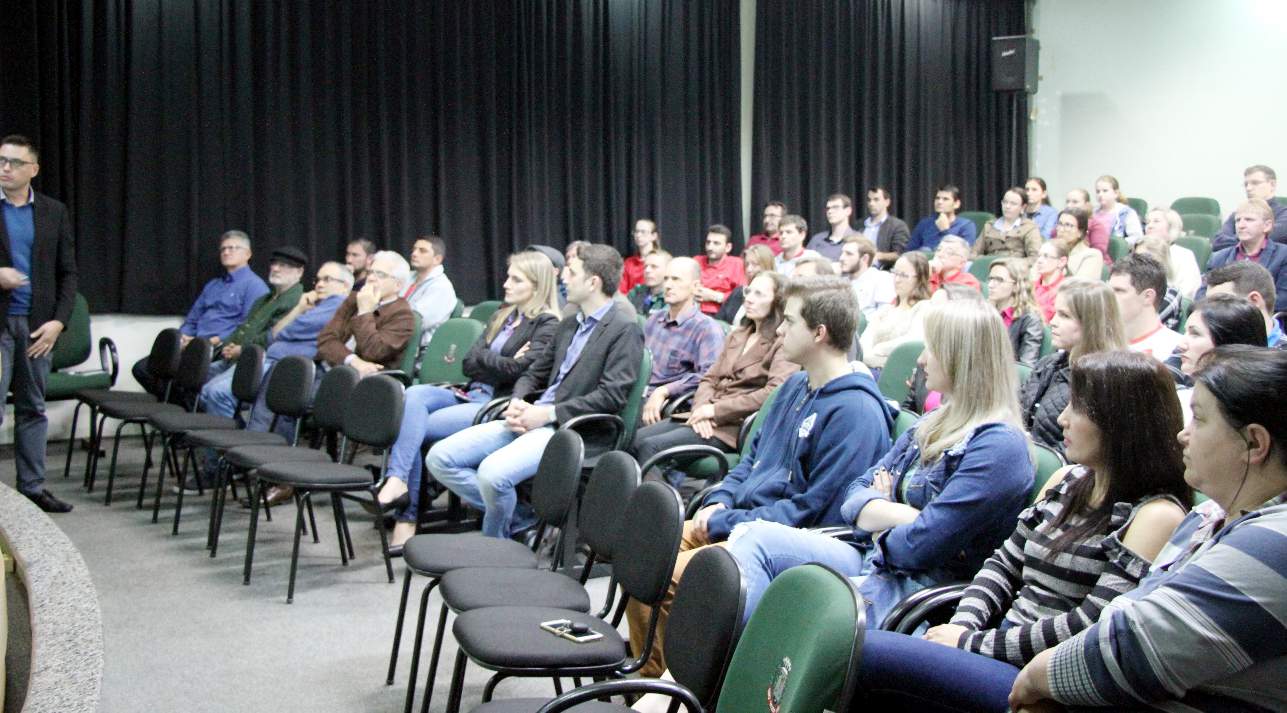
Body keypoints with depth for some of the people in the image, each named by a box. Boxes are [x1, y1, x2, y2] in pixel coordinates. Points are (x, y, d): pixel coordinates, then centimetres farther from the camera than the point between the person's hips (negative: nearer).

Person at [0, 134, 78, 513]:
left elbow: (67, 272, 7)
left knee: (33, 409, 10)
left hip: (37, 324, 3)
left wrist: (58, 321, -3)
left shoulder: (54, 212, 7)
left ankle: (32, 486, 17)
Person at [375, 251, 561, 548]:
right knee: (415, 395, -22)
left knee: (413, 427, -20)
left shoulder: (548, 326, -2)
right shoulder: (501, 317, 22)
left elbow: (518, 369, -16)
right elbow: (468, 364, 13)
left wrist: (483, 358, -1)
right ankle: (398, 481, -29)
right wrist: (501, 364, -4)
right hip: (471, 395, 7)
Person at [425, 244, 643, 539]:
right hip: (531, 420, 8)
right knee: (439, 458, -5)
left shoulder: (625, 329, -5)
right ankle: (521, 515, 3)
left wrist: (548, 413, -16)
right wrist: (517, 402, 2)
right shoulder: (568, 324, 21)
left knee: (492, 472, -31)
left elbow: (612, 396, -14)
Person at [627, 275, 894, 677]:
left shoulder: (855, 411, -17)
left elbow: (812, 509, -20)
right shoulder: (796, 387, 14)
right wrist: (719, 502, 3)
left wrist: (725, 523, -15)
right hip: (739, 521, 9)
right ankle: (650, 677, 9)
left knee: (665, 576, -23)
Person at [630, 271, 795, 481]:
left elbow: (774, 393, -18)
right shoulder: (737, 335, 22)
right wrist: (701, 408, -5)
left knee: (651, 446, -22)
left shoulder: (783, 343, -3)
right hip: (708, 417, 8)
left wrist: (716, 410, -15)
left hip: (735, 425, -7)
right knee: (634, 440, -11)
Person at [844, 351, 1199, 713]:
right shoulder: (1067, 481, 15)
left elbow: (1087, 628, -17)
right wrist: (962, 625, -2)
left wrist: (972, 643, -13)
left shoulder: (1156, 516, -10)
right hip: (1002, 649, 7)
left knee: (865, 652, -22)